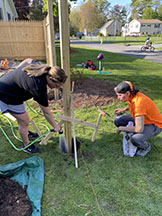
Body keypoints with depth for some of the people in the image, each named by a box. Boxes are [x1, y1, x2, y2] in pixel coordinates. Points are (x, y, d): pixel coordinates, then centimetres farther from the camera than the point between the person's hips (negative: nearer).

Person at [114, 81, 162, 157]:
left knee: (135, 139, -35)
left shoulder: (139, 102, -35)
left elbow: (139, 129, -37)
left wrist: (122, 128, -23)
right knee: (117, 121, -5)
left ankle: (146, 147, 1)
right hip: (141, 119, 8)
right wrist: (124, 109, 0)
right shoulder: (131, 96, -10)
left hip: (154, 125, -8)